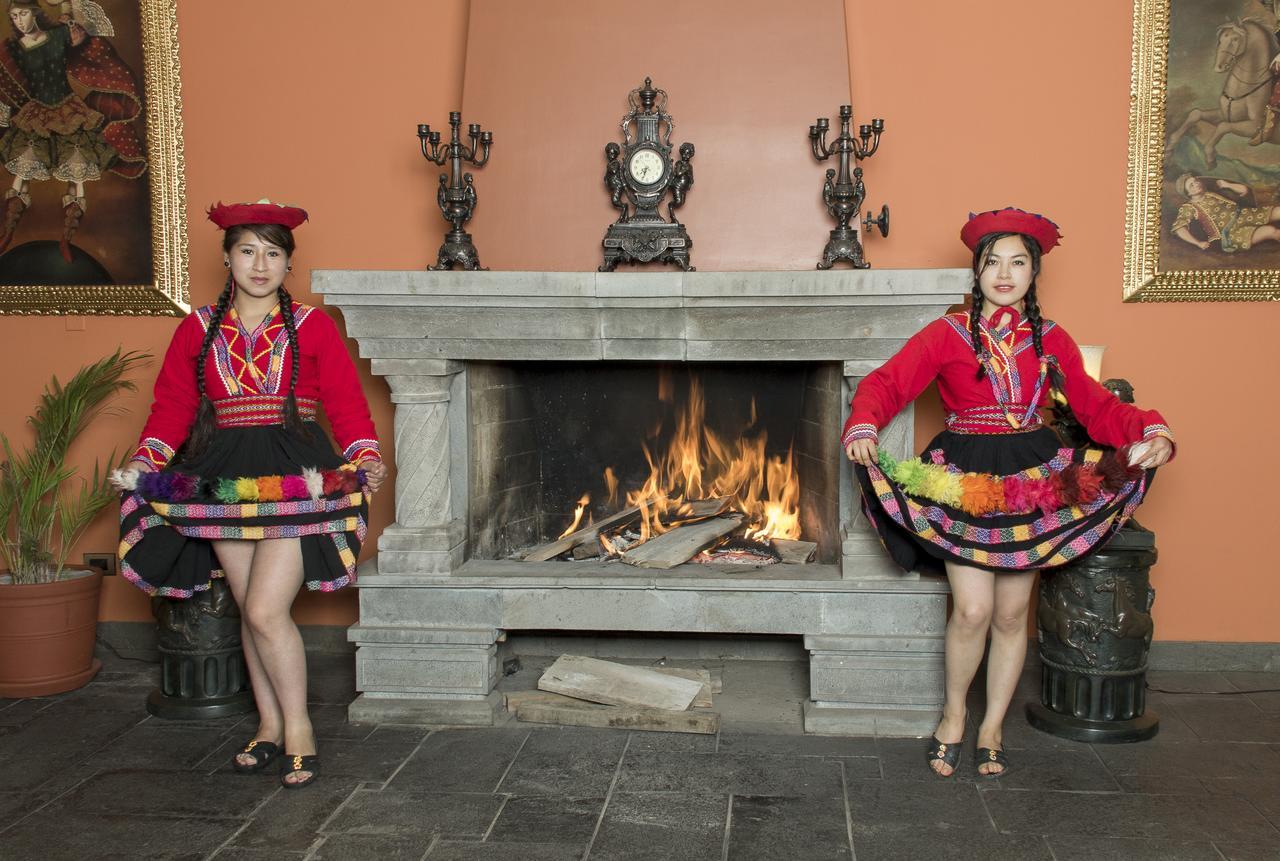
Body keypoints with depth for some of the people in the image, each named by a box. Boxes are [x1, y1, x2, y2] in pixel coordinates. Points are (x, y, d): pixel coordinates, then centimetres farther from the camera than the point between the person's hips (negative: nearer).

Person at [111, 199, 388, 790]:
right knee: (251, 611, 10)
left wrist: (365, 459, -15)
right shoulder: (198, 329, 9)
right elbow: (172, 404, 8)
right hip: (223, 482, 3)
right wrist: (146, 459, -5)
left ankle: (297, 727, 8)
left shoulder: (312, 327, 2)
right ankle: (269, 725, 26)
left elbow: (346, 403, -2)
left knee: (266, 611, -11)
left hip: (295, 480, -3)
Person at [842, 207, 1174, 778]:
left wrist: (1151, 432, -11)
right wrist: (863, 428, -28)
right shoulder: (948, 334, 1)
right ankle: (953, 715, 17)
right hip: (965, 482, -2)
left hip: (1033, 483, 3)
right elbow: (887, 382, -8)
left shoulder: (1051, 340, 8)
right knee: (973, 610, -9)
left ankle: (992, 727, 26)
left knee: (1012, 614, 7)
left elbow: (1095, 405, 6)